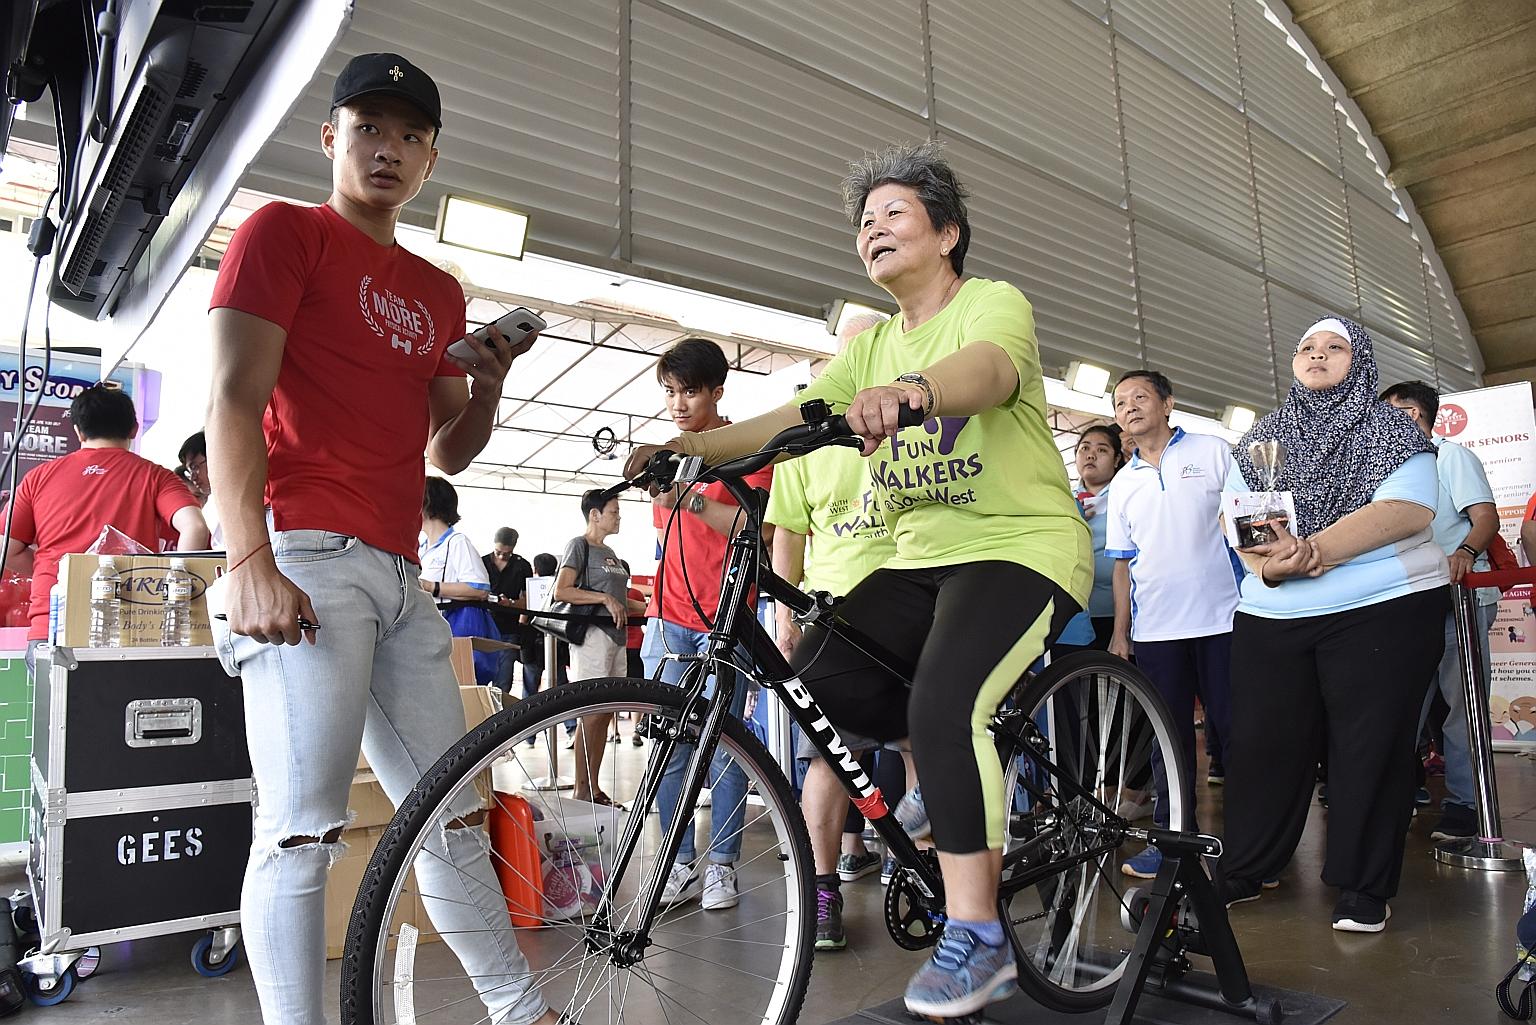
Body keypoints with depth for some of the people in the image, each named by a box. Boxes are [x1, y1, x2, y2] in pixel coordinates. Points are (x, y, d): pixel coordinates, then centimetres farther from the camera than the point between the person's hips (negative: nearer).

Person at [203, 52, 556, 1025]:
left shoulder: (439, 292, 21)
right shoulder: (283, 231, 3)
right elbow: (233, 398, -8)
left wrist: (490, 382, 2)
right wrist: (251, 563, -18)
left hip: (401, 578, 7)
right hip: (310, 559, -7)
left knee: (456, 815, 11)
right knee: (302, 828, -9)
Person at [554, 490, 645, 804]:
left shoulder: (610, 553, 20)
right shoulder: (580, 545, -3)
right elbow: (561, 591, -14)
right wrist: (604, 598, -17)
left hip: (615, 636, 8)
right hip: (592, 633, -8)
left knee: (606, 714, 7)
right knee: (592, 714, -10)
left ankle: (595, 789, 13)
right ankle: (581, 791, -4)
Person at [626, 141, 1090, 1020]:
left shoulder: (995, 302, -4)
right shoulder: (872, 347, 15)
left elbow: (987, 370, -30)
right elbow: (791, 417, 1)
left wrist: (912, 393, -52)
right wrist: (685, 446, -14)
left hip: (1023, 546, -6)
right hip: (922, 558, 7)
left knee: (944, 705, -29)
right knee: (817, 685, -11)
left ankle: (977, 938, -13)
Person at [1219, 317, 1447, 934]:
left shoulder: (1389, 429, 3)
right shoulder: (1262, 438, 15)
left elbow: (1409, 510, -12)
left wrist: (1312, 549, -22)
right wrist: (1267, 563, -16)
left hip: (1383, 610, -3)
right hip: (1270, 617, 3)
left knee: (1371, 748, 0)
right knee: (1262, 743, 5)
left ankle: (1364, 890, 13)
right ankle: (1241, 873, 18)